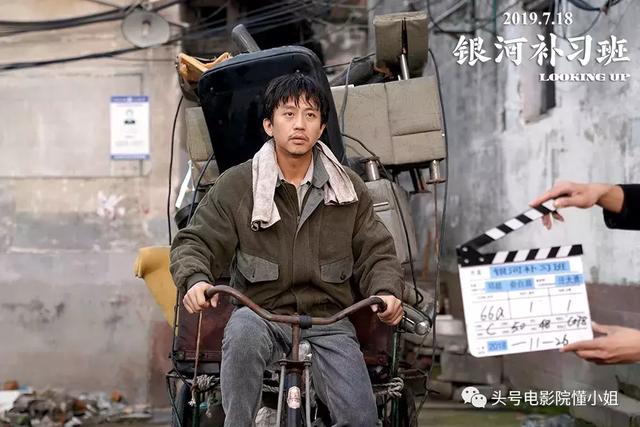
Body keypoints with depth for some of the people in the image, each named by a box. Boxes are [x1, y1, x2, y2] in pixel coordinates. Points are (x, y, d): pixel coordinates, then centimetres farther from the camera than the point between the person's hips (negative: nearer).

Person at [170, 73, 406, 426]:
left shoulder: (349, 188, 8)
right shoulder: (234, 185, 2)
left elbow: (376, 252, 11)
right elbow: (196, 242, 3)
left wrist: (386, 292, -11)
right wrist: (196, 280, -20)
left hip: (329, 320, 1)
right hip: (262, 314, -1)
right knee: (243, 329, -39)